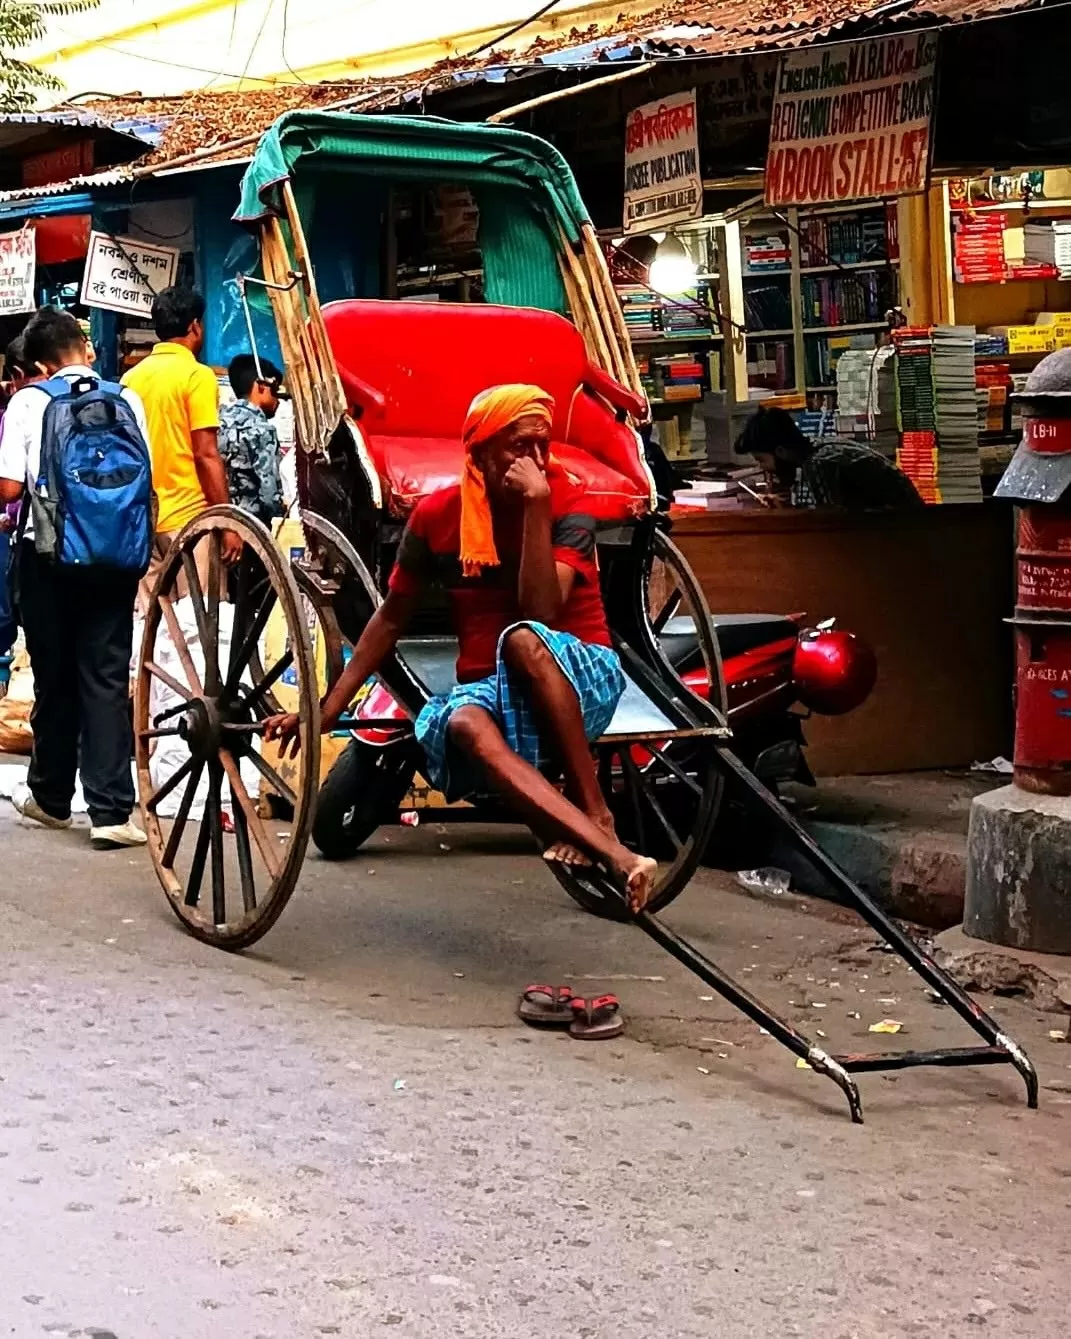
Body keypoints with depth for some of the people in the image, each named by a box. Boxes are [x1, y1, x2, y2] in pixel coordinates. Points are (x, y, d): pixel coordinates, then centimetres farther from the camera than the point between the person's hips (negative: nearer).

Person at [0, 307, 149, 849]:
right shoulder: (126, 401, 1)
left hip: (46, 550, -1)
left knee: (54, 675, 12)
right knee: (107, 676, 0)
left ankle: (51, 796, 26)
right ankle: (111, 810, -7)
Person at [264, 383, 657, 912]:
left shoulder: (565, 505, -8)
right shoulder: (438, 514, -1)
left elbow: (542, 612, -24)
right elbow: (391, 617, 9)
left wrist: (537, 505, -26)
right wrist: (327, 708, 7)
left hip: (582, 676, -2)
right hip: (490, 687, 2)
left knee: (521, 638, -37)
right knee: (464, 724, -36)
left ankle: (593, 810, -30)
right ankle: (612, 854, -53)